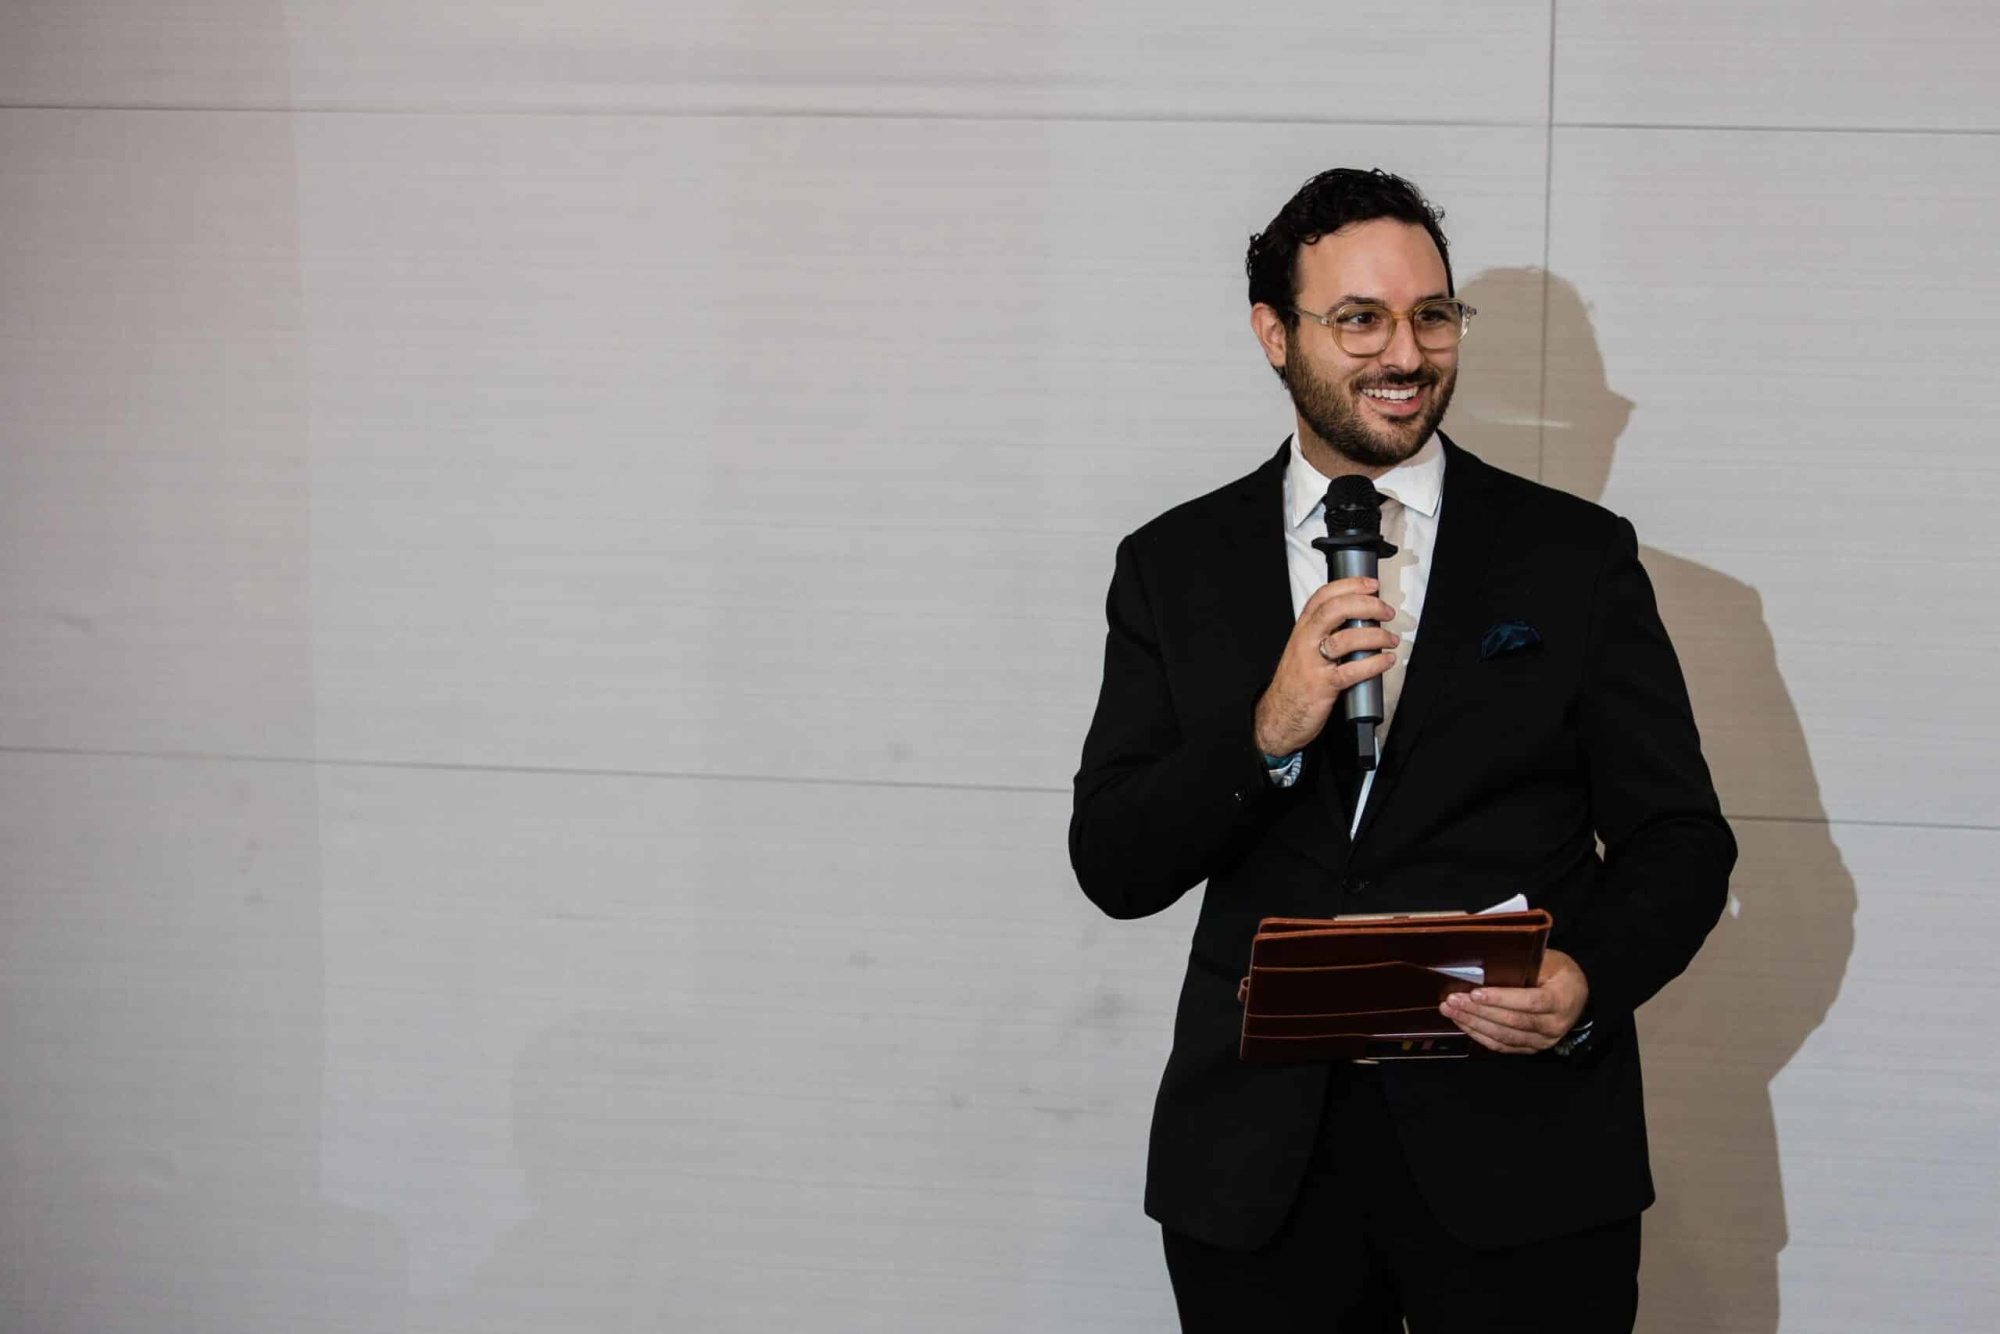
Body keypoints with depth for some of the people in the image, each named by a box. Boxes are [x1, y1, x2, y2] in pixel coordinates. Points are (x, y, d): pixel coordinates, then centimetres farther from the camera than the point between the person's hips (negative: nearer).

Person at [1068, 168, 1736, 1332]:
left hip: (1523, 1155, -1)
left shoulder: (1578, 555, 3)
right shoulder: (1177, 567, 6)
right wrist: (1266, 737, -14)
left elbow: (1679, 835, 4)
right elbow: (1113, 868, 2)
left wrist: (1593, 978, -15)